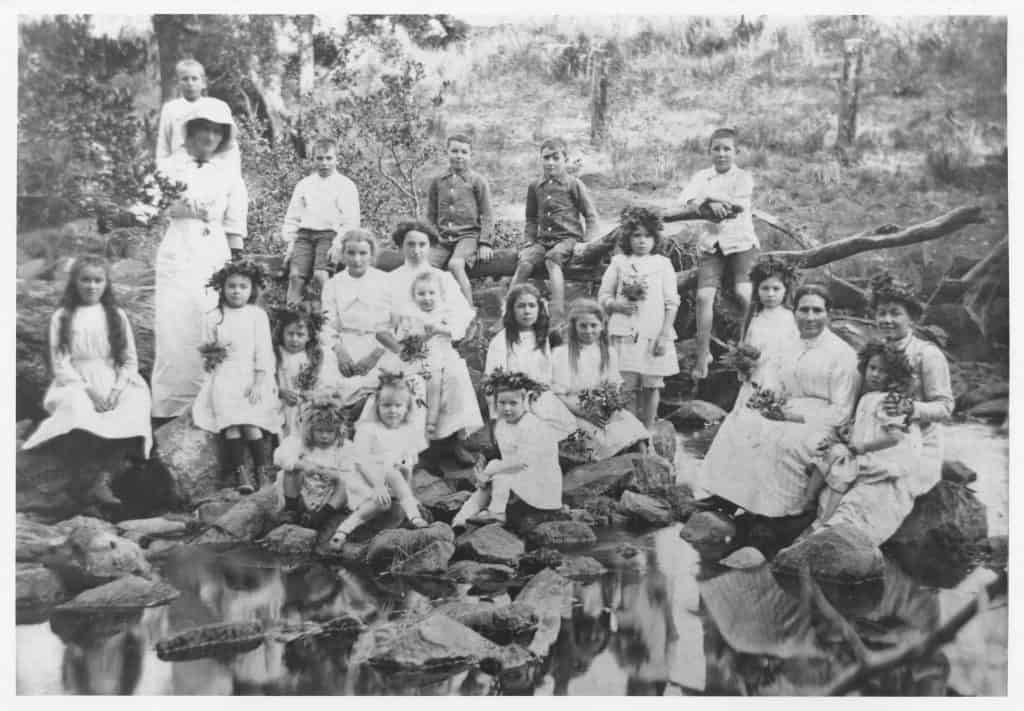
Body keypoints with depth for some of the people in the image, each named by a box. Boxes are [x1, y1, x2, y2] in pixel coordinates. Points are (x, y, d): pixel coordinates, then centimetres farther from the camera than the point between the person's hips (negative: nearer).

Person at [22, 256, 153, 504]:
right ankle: (100, 478, -29)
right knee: (76, 408, -36)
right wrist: (87, 389, -14)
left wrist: (117, 389, -10)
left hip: (114, 385, 1)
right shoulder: (62, 317, 6)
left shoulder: (117, 315, 10)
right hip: (76, 384, -1)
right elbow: (60, 364, 0)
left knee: (137, 401, -31)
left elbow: (130, 361, 8)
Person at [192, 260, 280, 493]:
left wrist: (259, 382, -9)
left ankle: (262, 471, -6)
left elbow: (263, 351, 0)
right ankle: (240, 473, -16)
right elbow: (207, 349, 16)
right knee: (230, 423, -17)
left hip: (251, 376, -1)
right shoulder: (213, 317, 9)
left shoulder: (257, 315, 5)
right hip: (224, 377, 1)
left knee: (250, 423, -17)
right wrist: (211, 356, -8)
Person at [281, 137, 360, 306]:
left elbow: (351, 222, 2)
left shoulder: (346, 186, 9)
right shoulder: (304, 184, 20)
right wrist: (290, 243, 6)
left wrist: (337, 244, -11)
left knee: (320, 274, -27)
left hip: (329, 234, -3)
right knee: (296, 275, -19)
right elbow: (292, 217, 20)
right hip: (304, 235, 3)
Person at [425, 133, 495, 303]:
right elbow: (431, 215, 20)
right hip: (443, 238, 4)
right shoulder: (437, 182, 14)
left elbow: (487, 215, 3)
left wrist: (484, 243, -7)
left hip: (468, 235, -4)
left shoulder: (477, 181, 5)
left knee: (456, 264, -32)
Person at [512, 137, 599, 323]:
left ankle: (558, 317, -41)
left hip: (568, 238, -4)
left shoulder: (574, 185, 3)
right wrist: (529, 241, 10)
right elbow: (531, 219, 24)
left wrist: (587, 243, -6)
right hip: (543, 240, 4)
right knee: (524, 262, -26)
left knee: (552, 259, -35)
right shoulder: (535, 187, 14)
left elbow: (591, 216, 5)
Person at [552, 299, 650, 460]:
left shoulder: (609, 353, 15)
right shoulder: (562, 354, -1)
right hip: (576, 414, -4)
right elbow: (559, 395, -6)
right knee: (612, 439, -30)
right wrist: (585, 413, -17)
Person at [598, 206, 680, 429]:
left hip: (655, 333, 0)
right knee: (629, 386, -4)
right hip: (625, 332, 0)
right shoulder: (619, 262, 10)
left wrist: (665, 334, -5)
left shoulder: (662, 263, 8)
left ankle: (648, 431, 10)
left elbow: (672, 302, 4)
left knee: (652, 385, 1)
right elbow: (603, 296, 11)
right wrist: (617, 305, -11)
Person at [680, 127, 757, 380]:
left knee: (745, 293, -18)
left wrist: (710, 200, -8)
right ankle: (703, 354, -3)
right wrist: (715, 206, -21)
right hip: (712, 243, 2)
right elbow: (689, 200, -6)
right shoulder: (701, 177, 13)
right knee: (704, 295, -11)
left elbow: (740, 205, -9)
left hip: (741, 242, -2)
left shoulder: (743, 177, 7)